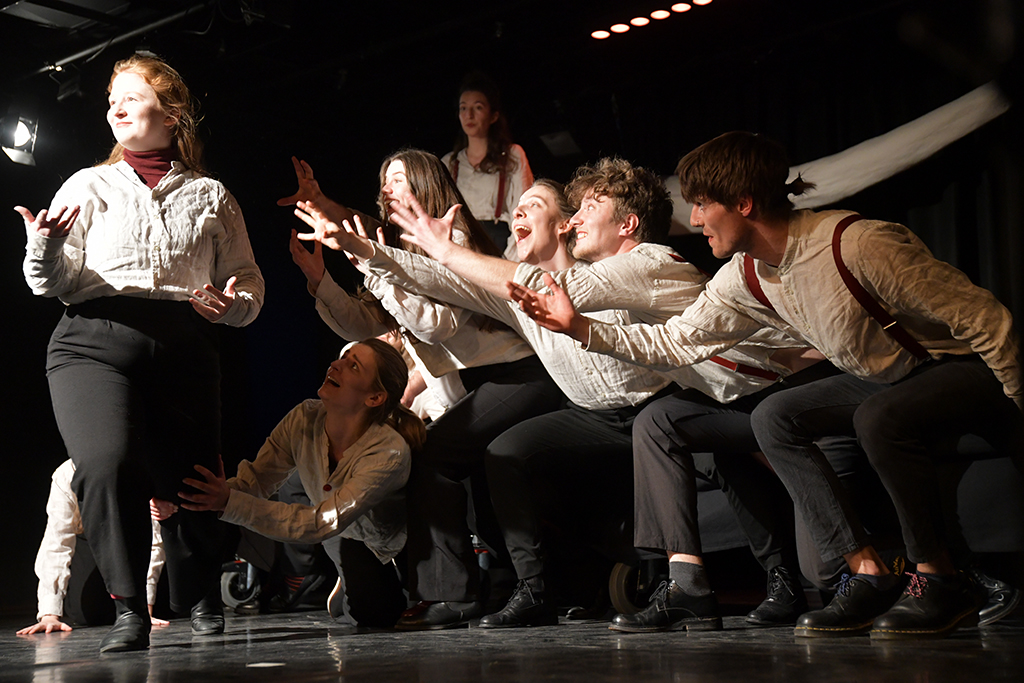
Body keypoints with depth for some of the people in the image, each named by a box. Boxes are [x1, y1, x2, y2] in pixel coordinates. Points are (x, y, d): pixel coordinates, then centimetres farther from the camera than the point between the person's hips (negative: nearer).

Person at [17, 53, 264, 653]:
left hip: (185, 349, 1)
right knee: (105, 464, -26)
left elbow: (250, 285, 19)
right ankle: (129, 609, -12)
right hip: (97, 340, -1)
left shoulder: (212, 197, 20)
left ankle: (202, 601, 23)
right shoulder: (89, 186, 18)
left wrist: (230, 304, -5)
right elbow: (58, 283, 7)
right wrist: (45, 248, -16)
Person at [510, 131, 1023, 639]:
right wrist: (579, 326, -4)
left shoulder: (856, 244, -30)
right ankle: (868, 575, -9)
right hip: (887, 379, 8)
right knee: (774, 418, -6)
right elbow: (676, 341, 5)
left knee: (880, 417, -35)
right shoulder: (745, 280, -5)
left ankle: (940, 581, -17)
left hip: (969, 369, -8)